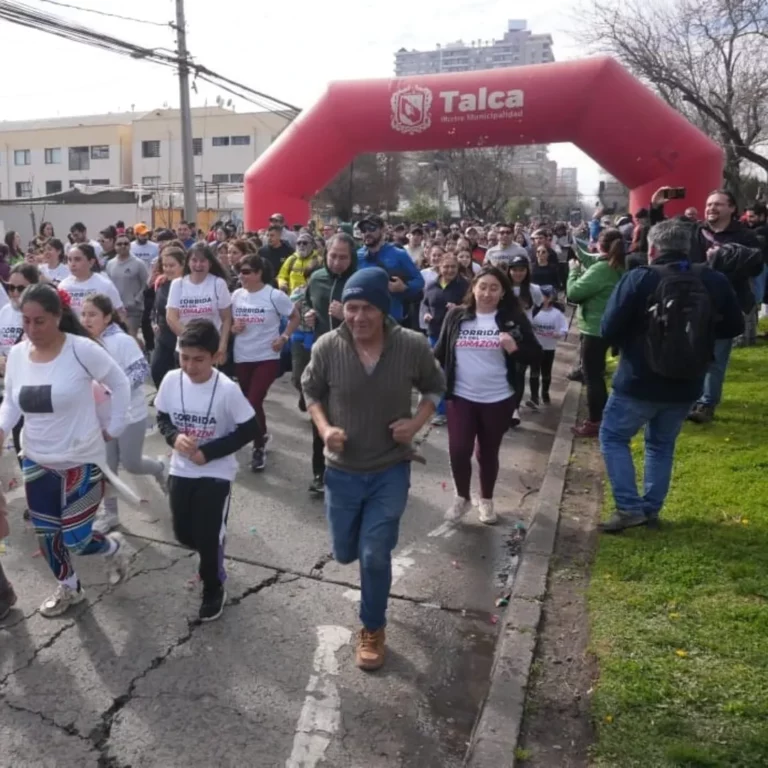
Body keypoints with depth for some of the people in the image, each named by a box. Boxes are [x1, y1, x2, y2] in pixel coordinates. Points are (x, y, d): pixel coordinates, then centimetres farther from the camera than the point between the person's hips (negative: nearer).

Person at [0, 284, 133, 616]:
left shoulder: (82, 349, -19)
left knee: (75, 540, -2)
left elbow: (119, 384, -9)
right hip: (36, 462, 6)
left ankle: (114, 546, 32)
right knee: (47, 535, 17)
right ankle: (68, 588, 42)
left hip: (81, 461, -5)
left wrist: (114, 428, -6)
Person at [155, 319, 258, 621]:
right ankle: (213, 562, 49)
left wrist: (209, 452, -19)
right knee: (184, 534, 15)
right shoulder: (171, 380, -9)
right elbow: (162, 417, 5)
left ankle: (214, 590, 29)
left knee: (208, 537, 1)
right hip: (180, 470, 5)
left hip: (216, 474, -4)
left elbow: (249, 429, -14)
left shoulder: (227, 389, -21)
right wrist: (174, 437, -17)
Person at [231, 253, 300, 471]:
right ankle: (262, 435, 40)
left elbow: (295, 317, 0)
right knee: (250, 402, 15)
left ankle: (259, 448, 5)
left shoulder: (274, 296, -11)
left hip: (267, 358, -5)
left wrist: (284, 338, -12)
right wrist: (233, 328, -8)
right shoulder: (236, 295, 2)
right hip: (242, 357, 5)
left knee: (254, 402, -13)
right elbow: (229, 321, 15)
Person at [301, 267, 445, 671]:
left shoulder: (413, 346, -17)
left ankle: (372, 629, 26)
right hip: (342, 469, 2)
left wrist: (417, 422, -14)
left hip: (391, 469, -2)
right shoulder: (327, 346, -16)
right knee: (345, 553, 17)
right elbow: (311, 389, 3)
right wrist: (324, 428, -14)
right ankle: (378, 536, 55)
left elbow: (434, 387, 2)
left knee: (375, 555, -1)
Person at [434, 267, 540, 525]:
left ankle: (486, 500, 34)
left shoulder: (514, 319, -4)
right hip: (461, 397, 1)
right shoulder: (456, 316, 0)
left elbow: (534, 354, -3)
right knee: (458, 450, -3)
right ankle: (462, 497, 23)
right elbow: (440, 351, 7)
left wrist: (516, 349, -21)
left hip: (498, 400, 0)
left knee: (488, 453, 12)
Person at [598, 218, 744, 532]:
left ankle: (629, 508, 6)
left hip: (639, 382, -4)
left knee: (613, 437, 13)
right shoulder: (715, 281, -1)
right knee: (662, 445, 21)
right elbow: (734, 327, 10)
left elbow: (608, 330, -15)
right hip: (686, 385, 5)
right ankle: (651, 510, 26)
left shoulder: (639, 279, -15)